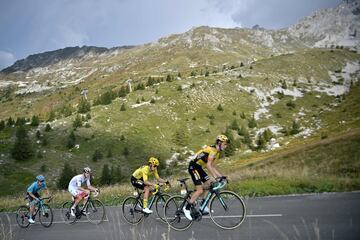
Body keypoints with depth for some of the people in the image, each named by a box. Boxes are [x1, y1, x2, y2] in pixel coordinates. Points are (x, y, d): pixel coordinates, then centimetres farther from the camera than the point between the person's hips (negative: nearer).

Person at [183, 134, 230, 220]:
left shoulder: (217, 152, 12)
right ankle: (187, 208, -2)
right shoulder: (212, 150, -20)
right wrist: (215, 177, -30)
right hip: (193, 167, -10)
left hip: (199, 167, 10)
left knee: (209, 184, 5)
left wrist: (220, 176, 10)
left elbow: (212, 167, 16)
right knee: (200, 190, -12)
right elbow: (208, 165, -29)